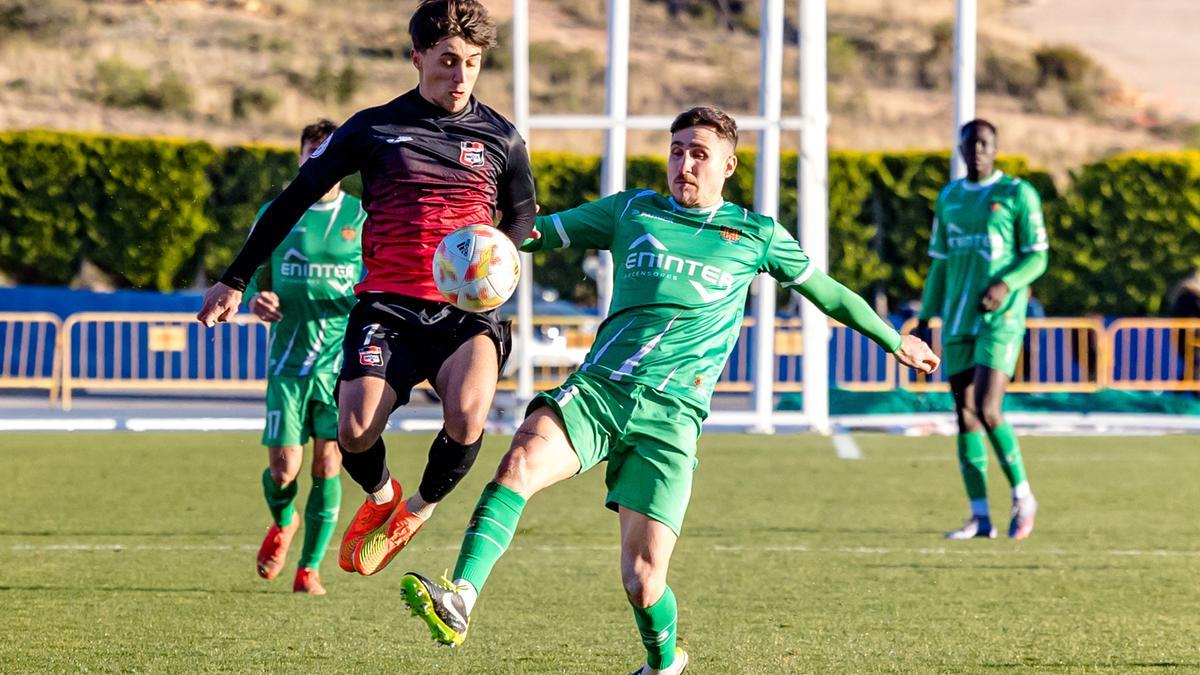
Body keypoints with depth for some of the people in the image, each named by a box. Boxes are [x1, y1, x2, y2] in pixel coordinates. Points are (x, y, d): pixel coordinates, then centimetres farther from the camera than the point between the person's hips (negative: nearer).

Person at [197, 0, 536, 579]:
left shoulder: (500, 139, 11)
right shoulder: (373, 129, 7)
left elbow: (522, 220, 26)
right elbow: (293, 201, 11)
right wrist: (235, 281, 10)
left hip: (465, 312, 0)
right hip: (386, 306, 0)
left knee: (467, 414, -30)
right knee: (356, 429, -23)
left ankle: (420, 509, 2)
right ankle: (381, 498, 16)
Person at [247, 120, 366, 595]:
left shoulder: (363, 218, 5)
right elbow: (255, 277, 16)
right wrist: (256, 298, -6)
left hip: (343, 360, 0)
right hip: (289, 359, 0)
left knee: (327, 465, -6)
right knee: (283, 470, -6)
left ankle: (310, 567, 8)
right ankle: (282, 523, 29)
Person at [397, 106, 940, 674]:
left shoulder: (755, 235, 14)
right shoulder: (632, 212, 16)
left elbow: (826, 292, 27)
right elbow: (540, 231, 20)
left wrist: (895, 340, 36)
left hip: (671, 413, -1)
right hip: (596, 387, 1)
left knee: (644, 579, -9)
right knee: (521, 461, -31)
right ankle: (458, 602, -41)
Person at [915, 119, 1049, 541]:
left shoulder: (1017, 194, -1)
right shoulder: (949, 199, 15)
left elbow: (1037, 257, -3)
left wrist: (1005, 284, -20)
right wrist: (925, 318, 14)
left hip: (1000, 319, -6)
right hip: (958, 322, 6)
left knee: (987, 412, -17)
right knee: (965, 416, 1)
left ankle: (1023, 497, 1)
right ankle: (980, 517, 4)